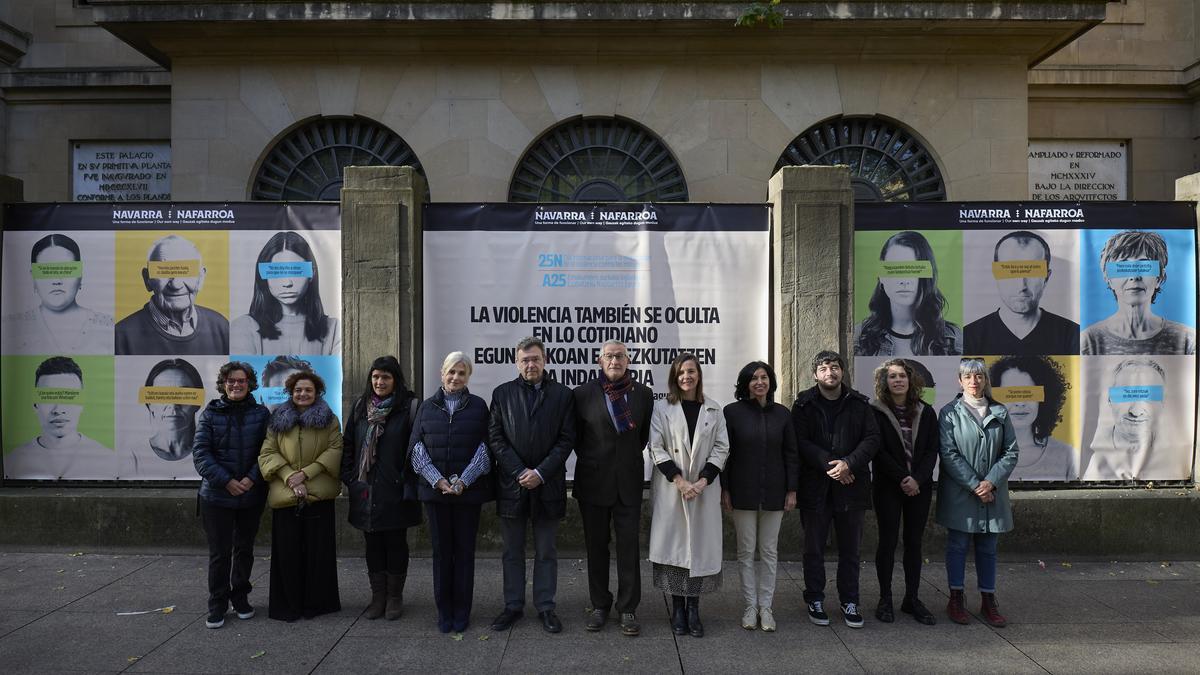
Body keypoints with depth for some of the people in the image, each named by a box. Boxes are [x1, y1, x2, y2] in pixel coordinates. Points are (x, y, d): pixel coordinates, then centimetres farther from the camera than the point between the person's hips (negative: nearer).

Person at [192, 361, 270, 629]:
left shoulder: (261, 413, 1)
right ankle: (217, 605, 16)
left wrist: (252, 478, -15)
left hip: (252, 495, 1)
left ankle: (241, 598, 29)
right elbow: (200, 453, -6)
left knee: (245, 549, 13)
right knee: (219, 552, 3)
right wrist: (226, 481, -15)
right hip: (217, 494, -1)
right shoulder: (211, 413, -1)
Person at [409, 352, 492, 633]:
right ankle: (444, 611, 16)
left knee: (465, 550, 4)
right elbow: (417, 446, 2)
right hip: (435, 490, 1)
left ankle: (462, 611, 14)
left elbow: (485, 447, -2)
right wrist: (437, 480, -11)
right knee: (441, 550, 6)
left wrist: (463, 480, -12)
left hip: (468, 491, -1)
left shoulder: (478, 406, 4)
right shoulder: (427, 407, 8)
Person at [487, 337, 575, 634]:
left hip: (548, 485, -1)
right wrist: (520, 472, -10)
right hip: (511, 484, 1)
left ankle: (545, 607, 20)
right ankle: (513, 606, 23)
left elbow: (566, 439, -3)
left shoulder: (562, 394, 2)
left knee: (546, 552, 9)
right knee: (513, 552, 11)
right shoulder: (502, 393, 5)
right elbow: (495, 438, 0)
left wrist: (540, 473, -12)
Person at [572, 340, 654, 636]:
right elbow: (576, 436, 7)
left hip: (628, 482, 1)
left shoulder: (643, 393, 2)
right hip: (594, 481, 0)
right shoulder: (582, 394, -3)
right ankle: (599, 605, 23)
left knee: (629, 547, 3)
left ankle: (628, 609, 13)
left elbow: (644, 435, 12)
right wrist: (590, 460, 9)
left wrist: (630, 459, 11)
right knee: (596, 546, 10)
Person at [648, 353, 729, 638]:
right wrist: (679, 481, -13)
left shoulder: (714, 410, 6)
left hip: (704, 489, 1)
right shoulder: (662, 408, 1)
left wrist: (703, 481, -10)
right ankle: (677, 609, 11)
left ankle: (693, 609, 11)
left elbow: (721, 448, 3)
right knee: (673, 545, 0)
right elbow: (656, 448, -4)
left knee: (701, 545, 1)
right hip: (670, 488, -1)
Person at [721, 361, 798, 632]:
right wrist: (724, 489, -5)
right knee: (746, 551, 6)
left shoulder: (782, 413, 4)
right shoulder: (733, 412, -3)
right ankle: (750, 606, 17)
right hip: (743, 492, -2)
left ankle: (765, 606, 18)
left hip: (773, 492, 2)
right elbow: (724, 452, -2)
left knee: (769, 551, 8)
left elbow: (791, 454, 6)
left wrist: (792, 490, 2)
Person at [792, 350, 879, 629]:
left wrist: (849, 463, -15)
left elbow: (872, 438, -1)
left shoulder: (858, 404, 6)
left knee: (850, 548, 10)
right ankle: (815, 600, 20)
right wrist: (828, 464, -16)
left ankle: (849, 602, 22)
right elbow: (801, 442, -6)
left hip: (851, 484, 2)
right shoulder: (804, 404, 1)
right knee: (814, 548, 7)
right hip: (815, 487, -1)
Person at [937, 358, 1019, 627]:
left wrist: (991, 482, -10)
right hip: (959, 492, -3)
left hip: (992, 492, 3)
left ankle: (988, 601, 20)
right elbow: (949, 454, -9)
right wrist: (975, 485, -14)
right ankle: (956, 600, 15)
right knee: (958, 545, 5)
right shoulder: (949, 413, -3)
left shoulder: (999, 412, 7)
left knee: (988, 547, 10)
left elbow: (1011, 451, 3)